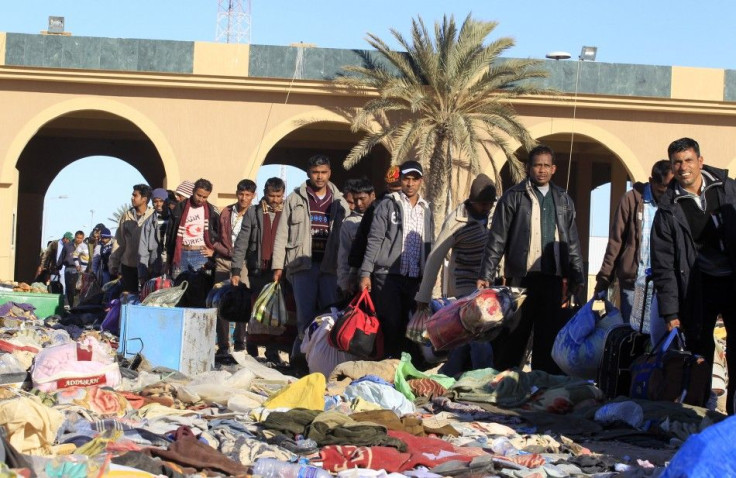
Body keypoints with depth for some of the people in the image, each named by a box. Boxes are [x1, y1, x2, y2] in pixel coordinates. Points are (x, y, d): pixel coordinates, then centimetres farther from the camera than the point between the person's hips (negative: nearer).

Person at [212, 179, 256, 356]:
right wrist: (229, 252, -2)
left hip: (244, 263, -2)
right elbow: (216, 238, 12)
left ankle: (240, 343, 5)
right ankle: (223, 345, 1)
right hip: (224, 261, 2)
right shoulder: (226, 212, 10)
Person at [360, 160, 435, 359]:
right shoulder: (388, 204, 2)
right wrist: (366, 273, -10)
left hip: (415, 278, 4)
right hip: (388, 275, -4)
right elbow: (374, 240, -3)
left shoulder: (426, 210, 16)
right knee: (391, 326, -5)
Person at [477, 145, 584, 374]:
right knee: (514, 335, 0)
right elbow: (496, 240, 0)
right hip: (521, 277, -4)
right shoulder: (514, 197, 2)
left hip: (552, 278, 4)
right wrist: (486, 276, -6)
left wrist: (577, 277, 13)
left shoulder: (563, 200, 15)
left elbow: (572, 243, 19)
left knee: (548, 336, 6)